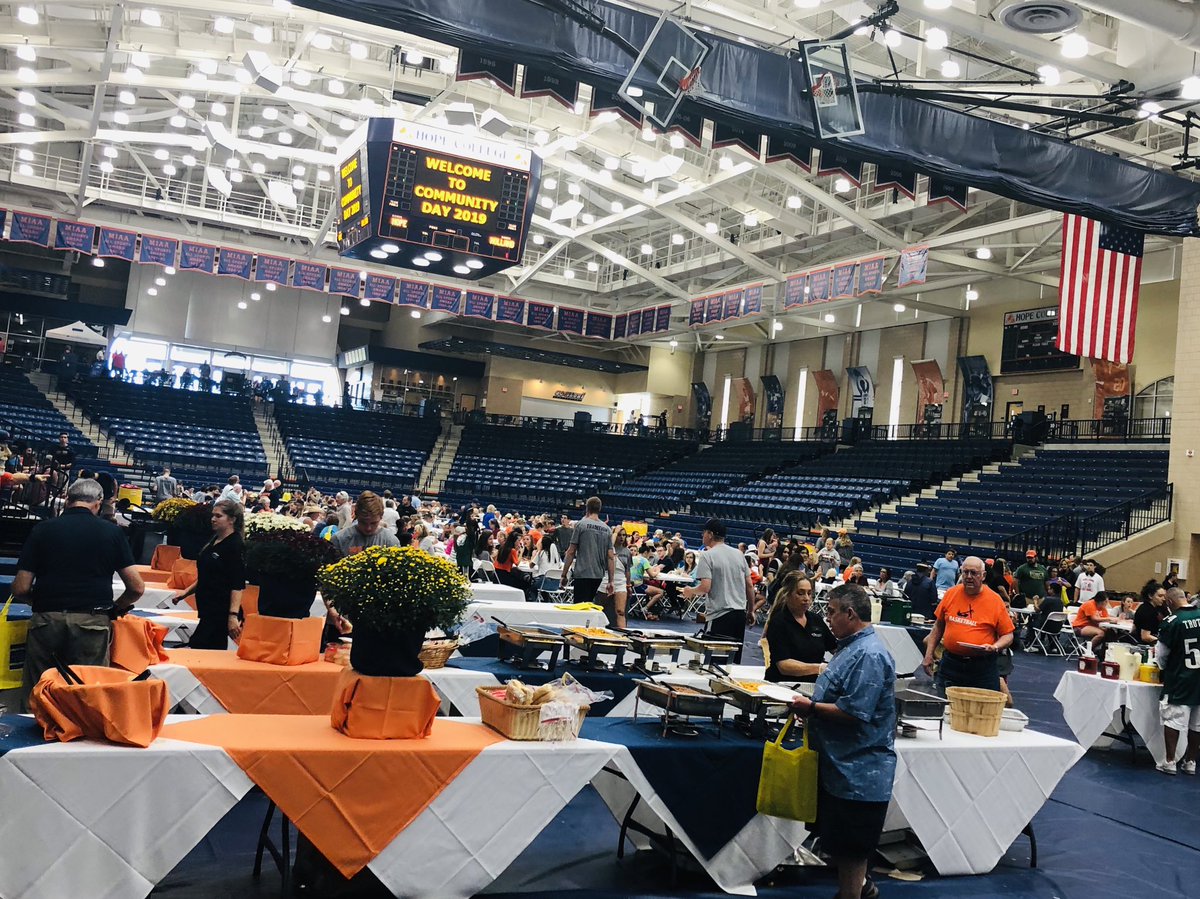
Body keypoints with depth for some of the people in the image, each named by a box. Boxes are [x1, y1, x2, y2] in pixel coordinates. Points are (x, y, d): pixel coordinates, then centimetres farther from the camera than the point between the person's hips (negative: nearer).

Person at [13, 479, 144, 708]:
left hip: (47, 620, 1)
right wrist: (115, 607, 20)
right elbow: (137, 587, 1)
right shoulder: (112, 532, 4)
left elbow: (21, 588, 2)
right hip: (92, 622, -1)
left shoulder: (43, 530, 5)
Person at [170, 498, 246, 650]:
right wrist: (186, 592, 16)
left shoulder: (235, 545, -13)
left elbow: (237, 585, -19)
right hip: (208, 609, 9)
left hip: (221, 612, -9)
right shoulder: (213, 541, 13)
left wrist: (233, 615, -25)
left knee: (196, 648, -12)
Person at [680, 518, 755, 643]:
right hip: (740, 613, 7)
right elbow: (749, 585, 12)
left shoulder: (707, 555, -8)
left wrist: (690, 591, 4)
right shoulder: (739, 554, 11)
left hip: (719, 615, -7)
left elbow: (705, 587, -16)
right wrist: (751, 610, 20)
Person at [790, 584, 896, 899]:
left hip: (858, 769, -10)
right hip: (842, 763, 10)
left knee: (850, 848, 3)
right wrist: (810, 704, 6)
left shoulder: (869, 655, -23)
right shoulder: (852, 647, 11)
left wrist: (811, 707, -16)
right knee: (839, 841, 21)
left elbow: (854, 713, -27)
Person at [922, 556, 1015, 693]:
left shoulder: (995, 601, -4)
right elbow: (939, 625, 15)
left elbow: (1008, 636, 0)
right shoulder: (951, 594, 5)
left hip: (983, 667, -3)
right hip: (950, 663, 3)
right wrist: (929, 654, 10)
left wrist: (994, 647, -19)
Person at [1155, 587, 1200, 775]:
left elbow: (1161, 655, -4)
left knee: (1173, 720, 2)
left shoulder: (1171, 622, -14)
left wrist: (1164, 667, 16)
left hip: (1179, 681, -5)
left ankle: (1169, 761, 5)